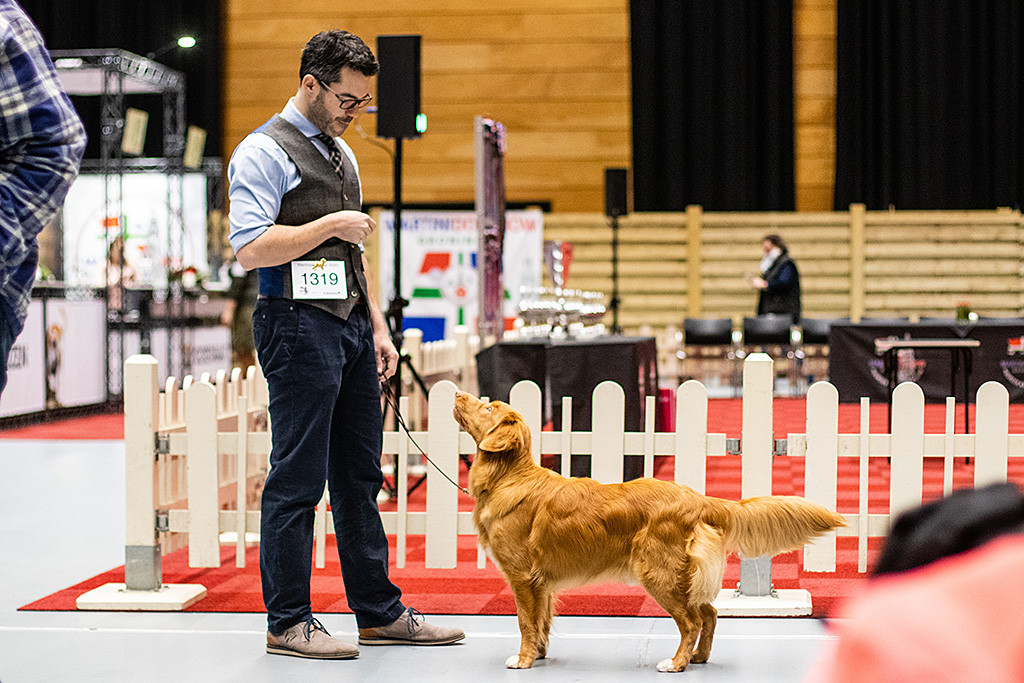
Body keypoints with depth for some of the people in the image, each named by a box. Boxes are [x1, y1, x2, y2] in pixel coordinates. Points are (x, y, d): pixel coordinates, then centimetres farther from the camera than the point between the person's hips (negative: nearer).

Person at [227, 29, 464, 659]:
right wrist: (332, 224, -13)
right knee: (298, 481, -4)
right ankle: (288, 624, 3)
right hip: (300, 328, -8)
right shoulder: (265, 152, -8)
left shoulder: (342, 153, 19)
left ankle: (380, 613, 17)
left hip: (352, 328, 8)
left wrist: (378, 326, 17)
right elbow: (252, 249, -17)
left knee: (360, 477, 11)